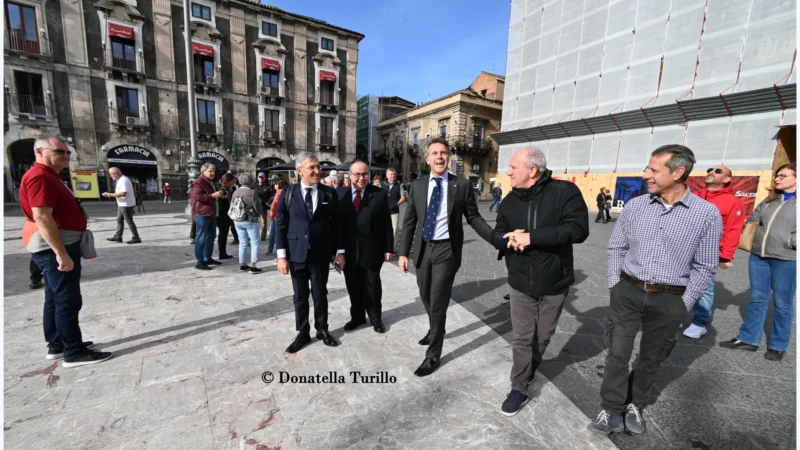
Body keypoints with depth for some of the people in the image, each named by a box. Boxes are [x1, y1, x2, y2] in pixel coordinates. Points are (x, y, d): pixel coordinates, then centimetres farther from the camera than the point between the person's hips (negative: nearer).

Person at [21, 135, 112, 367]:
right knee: (68, 300, -6)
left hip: (60, 245, 11)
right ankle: (74, 353, 1)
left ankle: (57, 345, 26)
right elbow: (42, 218, -25)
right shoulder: (40, 177, -17)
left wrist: (64, 250, 25)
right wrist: (61, 253, -28)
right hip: (55, 247, -11)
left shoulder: (49, 176, 17)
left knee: (55, 298, 16)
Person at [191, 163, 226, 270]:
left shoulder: (211, 182, 19)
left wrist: (219, 195, 15)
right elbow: (197, 197, -25)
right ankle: (199, 262, -2)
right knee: (201, 238, -7)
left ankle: (207, 258, 27)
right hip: (202, 214, -10)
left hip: (211, 213, 10)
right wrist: (213, 195, -28)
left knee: (211, 236, 16)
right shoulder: (198, 182, -12)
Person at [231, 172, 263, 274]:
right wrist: (257, 214, 7)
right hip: (250, 221, -6)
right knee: (255, 243, 3)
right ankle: (253, 266, 0)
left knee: (243, 243, 15)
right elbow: (258, 208, -13)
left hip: (237, 221, 6)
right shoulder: (251, 193, -16)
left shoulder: (235, 192, 1)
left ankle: (242, 265, 21)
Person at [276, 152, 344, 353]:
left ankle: (322, 329, 31)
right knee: (300, 296, 12)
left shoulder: (329, 193, 1)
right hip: (297, 254, 0)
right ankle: (302, 333, 29)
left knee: (320, 294, 13)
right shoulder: (288, 193, 1)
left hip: (321, 254, 0)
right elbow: (280, 225, -1)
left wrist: (339, 251, 1)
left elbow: (335, 224, 3)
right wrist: (282, 255, -6)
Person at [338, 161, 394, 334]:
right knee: (353, 287, 16)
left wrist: (388, 247, -6)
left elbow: (387, 223, -4)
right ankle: (357, 316, 36)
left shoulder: (380, 193, -4)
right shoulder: (340, 194, 2)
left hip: (372, 250, -2)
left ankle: (375, 318, 33)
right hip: (349, 251, 2)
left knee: (372, 287, 13)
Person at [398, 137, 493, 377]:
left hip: (446, 250, -4)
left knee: (438, 303, 1)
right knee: (426, 298, 20)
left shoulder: (462, 185, -5)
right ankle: (435, 329, 50)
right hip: (422, 249, 4)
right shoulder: (417, 185, 2)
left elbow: (474, 218, -2)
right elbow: (409, 221, 3)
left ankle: (433, 355, 20)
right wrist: (403, 252, -1)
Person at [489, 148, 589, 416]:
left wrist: (531, 237, -28)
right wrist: (509, 239, -20)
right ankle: (519, 389, 23)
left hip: (554, 282, -2)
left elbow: (578, 229, -25)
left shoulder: (565, 191, -14)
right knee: (522, 338, 7)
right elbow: (496, 235, 4)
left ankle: (530, 369, 46)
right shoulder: (511, 200, 1)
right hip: (520, 282, 2)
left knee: (543, 335, 19)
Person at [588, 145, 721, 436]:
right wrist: (615, 286, 0)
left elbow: (705, 267, -2)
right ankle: (612, 413, 21)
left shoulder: (707, 213, -7)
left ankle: (635, 406, 38)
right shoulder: (635, 206, -3)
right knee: (617, 354, 5)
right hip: (628, 292, 1)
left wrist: (683, 305, -4)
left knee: (651, 359, 16)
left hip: (669, 300, 0)